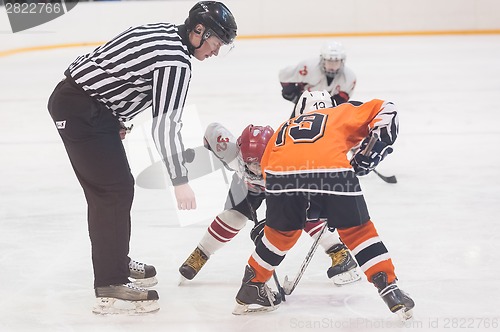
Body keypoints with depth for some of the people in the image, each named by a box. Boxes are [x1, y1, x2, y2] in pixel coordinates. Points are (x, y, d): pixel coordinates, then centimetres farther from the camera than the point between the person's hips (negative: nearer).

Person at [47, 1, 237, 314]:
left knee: (115, 187, 19)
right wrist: (180, 181, -19)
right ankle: (111, 286, -10)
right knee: (115, 191, -10)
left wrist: (117, 121, 29)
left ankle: (116, 261, 35)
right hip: (82, 111, -10)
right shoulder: (177, 61, -20)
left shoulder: (165, 32, 9)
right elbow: (166, 124, -22)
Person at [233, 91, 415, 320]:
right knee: (357, 230, 15)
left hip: (281, 171, 3)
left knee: (282, 231, 28)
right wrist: (377, 142, 17)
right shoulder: (340, 113, 34)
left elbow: (267, 165, 36)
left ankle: (251, 289, 35)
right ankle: (389, 288, 9)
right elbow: (385, 109, 24)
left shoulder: (285, 128, 41)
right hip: (331, 169, -3)